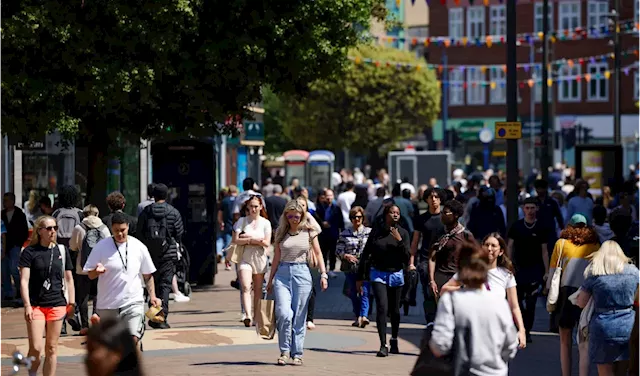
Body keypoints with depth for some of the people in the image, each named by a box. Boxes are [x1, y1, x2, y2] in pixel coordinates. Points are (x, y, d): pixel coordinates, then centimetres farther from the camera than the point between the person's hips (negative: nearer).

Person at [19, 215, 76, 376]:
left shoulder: (62, 250, 7)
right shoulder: (30, 252, -2)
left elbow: (68, 278, 13)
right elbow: (24, 280, -6)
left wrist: (71, 302, 6)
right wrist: (27, 305, -15)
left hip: (57, 304, 3)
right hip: (36, 305, -2)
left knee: (51, 348, 6)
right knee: (35, 348, -8)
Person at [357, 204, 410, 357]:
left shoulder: (403, 233, 0)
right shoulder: (376, 232, -1)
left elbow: (406, 258, -7)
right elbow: (366, 254, 5)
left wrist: (399, 240, -20)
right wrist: (360, 278, 4)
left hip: (396, 274, 1)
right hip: (378, 274, -1)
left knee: (395, 310, 10)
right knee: (382, 308, -14)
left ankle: (394, 340, 33)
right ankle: (383, 345, -15)